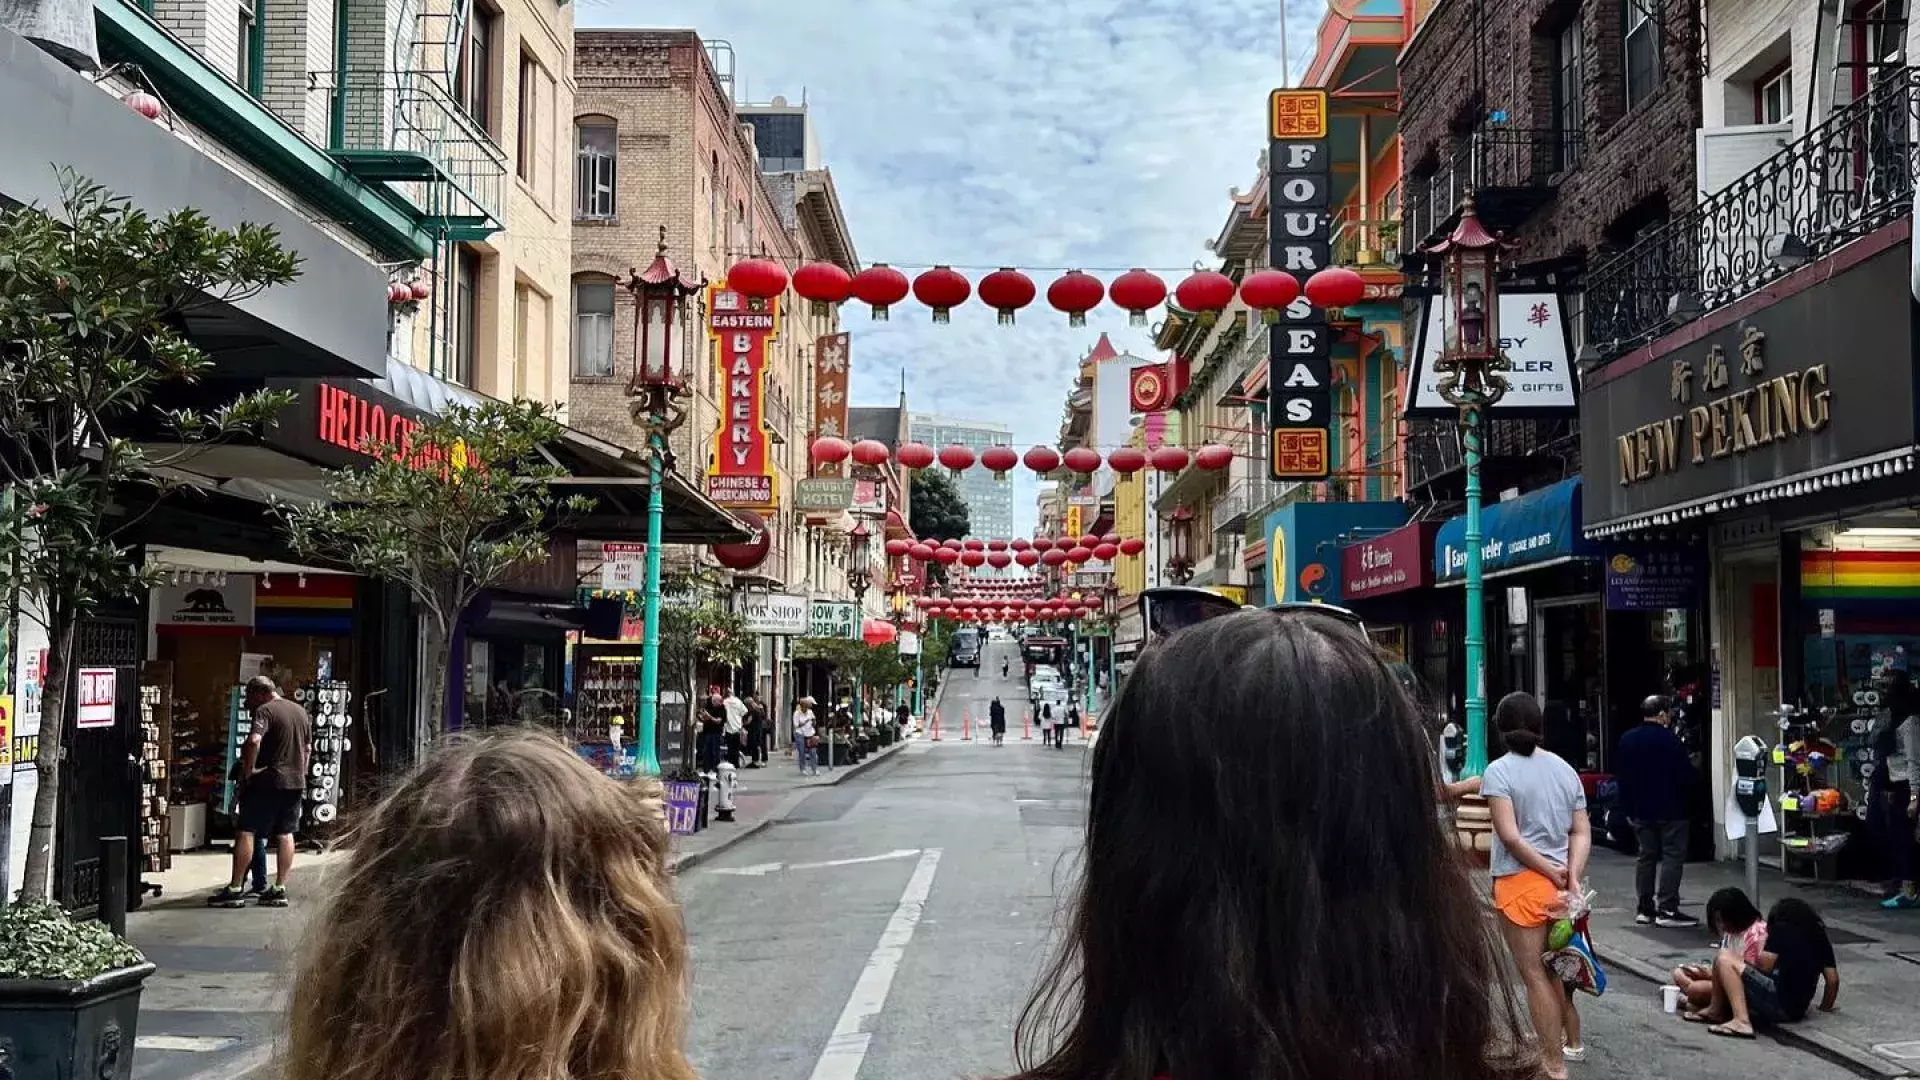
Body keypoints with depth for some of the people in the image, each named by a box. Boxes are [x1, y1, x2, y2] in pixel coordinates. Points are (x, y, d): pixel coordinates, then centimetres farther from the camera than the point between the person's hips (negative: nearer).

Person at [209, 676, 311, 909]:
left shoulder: (265, 711, -10)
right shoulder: (301, 711, 15)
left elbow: (253, 741, -26)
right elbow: (306, 748, 22)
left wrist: (247, 771, -16)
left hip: (267, 781, -7)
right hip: (296, 782, 7)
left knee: (245, 831, -1)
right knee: (285, 834, 9)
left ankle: (236, 889, -1)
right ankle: (279, 889, 9)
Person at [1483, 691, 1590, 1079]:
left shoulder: (1498, 772, -9)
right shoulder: (1565, 769, 10)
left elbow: (1510, 835, -17)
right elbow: (1581, 832, 4)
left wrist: (1551, 872, -10)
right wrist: (1571, 876, -5)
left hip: (1521, 881, -7)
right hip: (1560, 881, 7)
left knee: (1534, 974, 0)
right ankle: (1570, 1042, 39)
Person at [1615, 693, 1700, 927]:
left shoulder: (1626, 740, 5)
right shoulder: (1668, 740, -17)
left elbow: (1619, 774, 10)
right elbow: (1686, 775, -16)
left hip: (1639, 809, 7)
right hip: (1670, 809, -7)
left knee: (1647, 855, 14)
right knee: (1673, 855, -2)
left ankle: (1645, 908, 15)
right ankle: (1667, 910, -7)